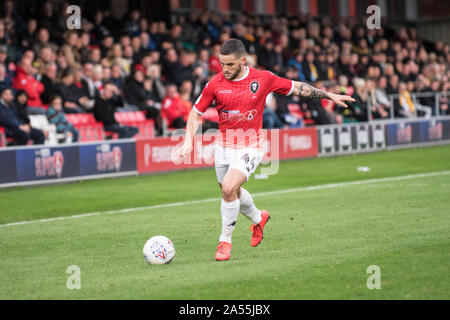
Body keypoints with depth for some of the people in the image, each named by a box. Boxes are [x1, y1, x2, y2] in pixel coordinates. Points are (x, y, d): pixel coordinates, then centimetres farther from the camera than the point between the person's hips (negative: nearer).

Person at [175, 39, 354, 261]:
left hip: (250, 147, -4)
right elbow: (196, 113, 3)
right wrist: (188, 142, -10)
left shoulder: (263, 79, -9)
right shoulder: (215, 84, -7)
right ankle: (258, 218, 50)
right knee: (231, 192, 18)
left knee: (229, 187, -22)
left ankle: (225, 240, -5)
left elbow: (296, 88, 5)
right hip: (223, 145, 4)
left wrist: (329, 96, 9)